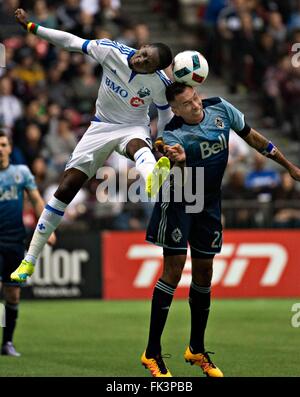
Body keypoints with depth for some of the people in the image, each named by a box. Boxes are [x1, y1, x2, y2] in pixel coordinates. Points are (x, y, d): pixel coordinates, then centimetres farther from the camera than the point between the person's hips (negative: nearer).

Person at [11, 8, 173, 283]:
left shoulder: (159, 84, -18)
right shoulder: (111, 51, -17)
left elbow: (166, 116, -1)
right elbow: (72, 42, -7)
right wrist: (31, 27, -6)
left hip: (133, 128, -2)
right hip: (101, 126, 2)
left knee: (137, 145, -43)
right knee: (65, 189, -5)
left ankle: (152, 177, -82)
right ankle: (30, 261, 4)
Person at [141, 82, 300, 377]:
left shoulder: (220, 109, -9)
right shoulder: (173, 133, -22)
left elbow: (252, 137, 5)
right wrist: (180, 159, -63)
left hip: (209, 203, 5)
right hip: (177, 201, -5)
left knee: (204, 272, 8)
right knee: (174, 268, -12)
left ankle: (197, 349, 21)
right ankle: (152, 353, -9)